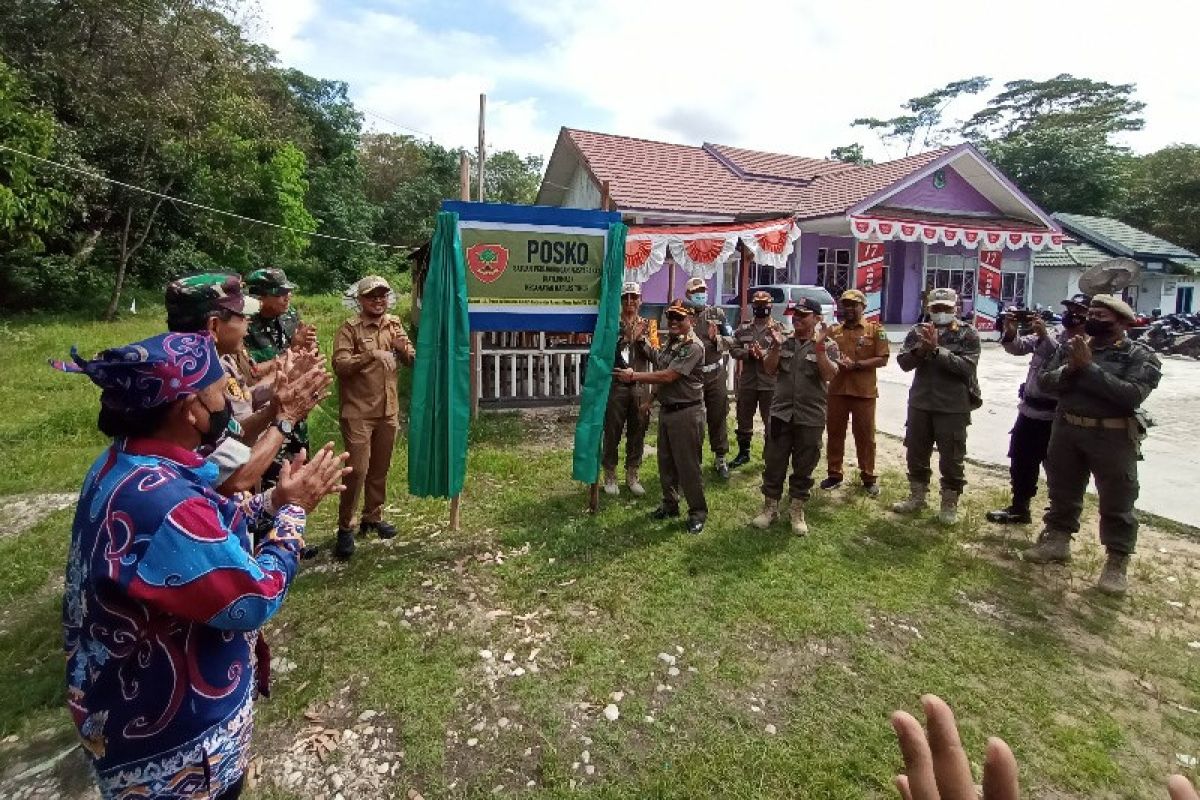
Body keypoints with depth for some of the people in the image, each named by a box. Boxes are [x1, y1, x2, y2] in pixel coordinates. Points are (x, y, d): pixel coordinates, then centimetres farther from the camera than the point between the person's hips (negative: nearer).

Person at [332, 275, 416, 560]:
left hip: (388, 410, 5)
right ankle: (345, 527, 5)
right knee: (357, 469, -8)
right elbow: (339, 364, -17)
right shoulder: (350, 328, -5)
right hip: (358, 412, -5)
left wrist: (404, 347, -9)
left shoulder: (394, 325, 11)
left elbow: (412, 358, 12)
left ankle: (372, 517, 29)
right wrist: (371, 355, -28)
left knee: (380, 468, 14)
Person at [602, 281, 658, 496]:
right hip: (616, 385, -3)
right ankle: (610, 476, 17)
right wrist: (626, 338, -19)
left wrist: (641, 338, -13)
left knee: (637, 433, 9)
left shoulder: (647, 326, 9)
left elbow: (655, 356, 0)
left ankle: (632, 476, 22)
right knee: (612, 432, 3)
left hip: (640, 387, 3)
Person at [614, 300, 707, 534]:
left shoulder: (693, 346, -17)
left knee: (688, 466, 0)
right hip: (666, 409, 9)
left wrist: (633, 376, -18)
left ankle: (698, 512, 14)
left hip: (686, 412, -8)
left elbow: (667, 376, -22)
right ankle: (670, 505, 32)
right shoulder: (670, 342, 11)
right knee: (666, 462, 16)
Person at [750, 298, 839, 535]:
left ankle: (797, 512, 23)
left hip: (810, 417, -2)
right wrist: (776, 346, -16)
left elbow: (829, 376, -14)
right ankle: (770, 507, 22)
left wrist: (818, 347, -21)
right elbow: (769, 369, -2)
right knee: (773, 463, 7)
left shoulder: (827, 346, -1)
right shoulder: (784, 343, 7)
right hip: (781, 413, 2)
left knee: (804, 467, 8)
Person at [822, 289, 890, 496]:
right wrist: (835, 362, -10)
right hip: (836, 390, 3)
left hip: (864, 392, -3)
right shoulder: (833, 331, 10)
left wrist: (856, 365, -17)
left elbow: (882, 359, -6)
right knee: (835, 432, 9)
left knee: (865, 435, 6)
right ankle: (834, 474, 21)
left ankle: (868, 477, 18)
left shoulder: (875, 330, 0)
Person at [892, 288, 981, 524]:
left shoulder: (968, 334, -3)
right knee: (916, 454, 14)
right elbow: (904, 363, -2)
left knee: (951, 458, 5)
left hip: (953, 407, -3)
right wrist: (921, 348, -19)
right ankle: (917, 496, 31)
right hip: (920, 404, 4)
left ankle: (950, 504, 19)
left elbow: (967, 366, -17)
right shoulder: (918, 331, 6)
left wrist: (936, 349, -22)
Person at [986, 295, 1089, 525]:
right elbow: (1017, 347, 0)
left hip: (1056, 418, -6)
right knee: (1020, 463, 16)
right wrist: (1010, 332, -20)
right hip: (1029, 411, 7)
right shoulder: (1047, 334, 10)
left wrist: (1044, 336, -30)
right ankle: (1019, 508, 31)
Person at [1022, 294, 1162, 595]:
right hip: (1066, 430, 4)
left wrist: (1088, 367, -21)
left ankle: (1117, 562, 16)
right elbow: (1044, 380, 0)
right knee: (1062, 491, 16)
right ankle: (1057, 541, 32)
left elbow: (1132, 394, -22)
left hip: (1113, 437, -4)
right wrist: (1070, 369, -19)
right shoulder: (1071, 346, 5)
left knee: (1117, 503, 4)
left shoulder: (1141, 356, -7)